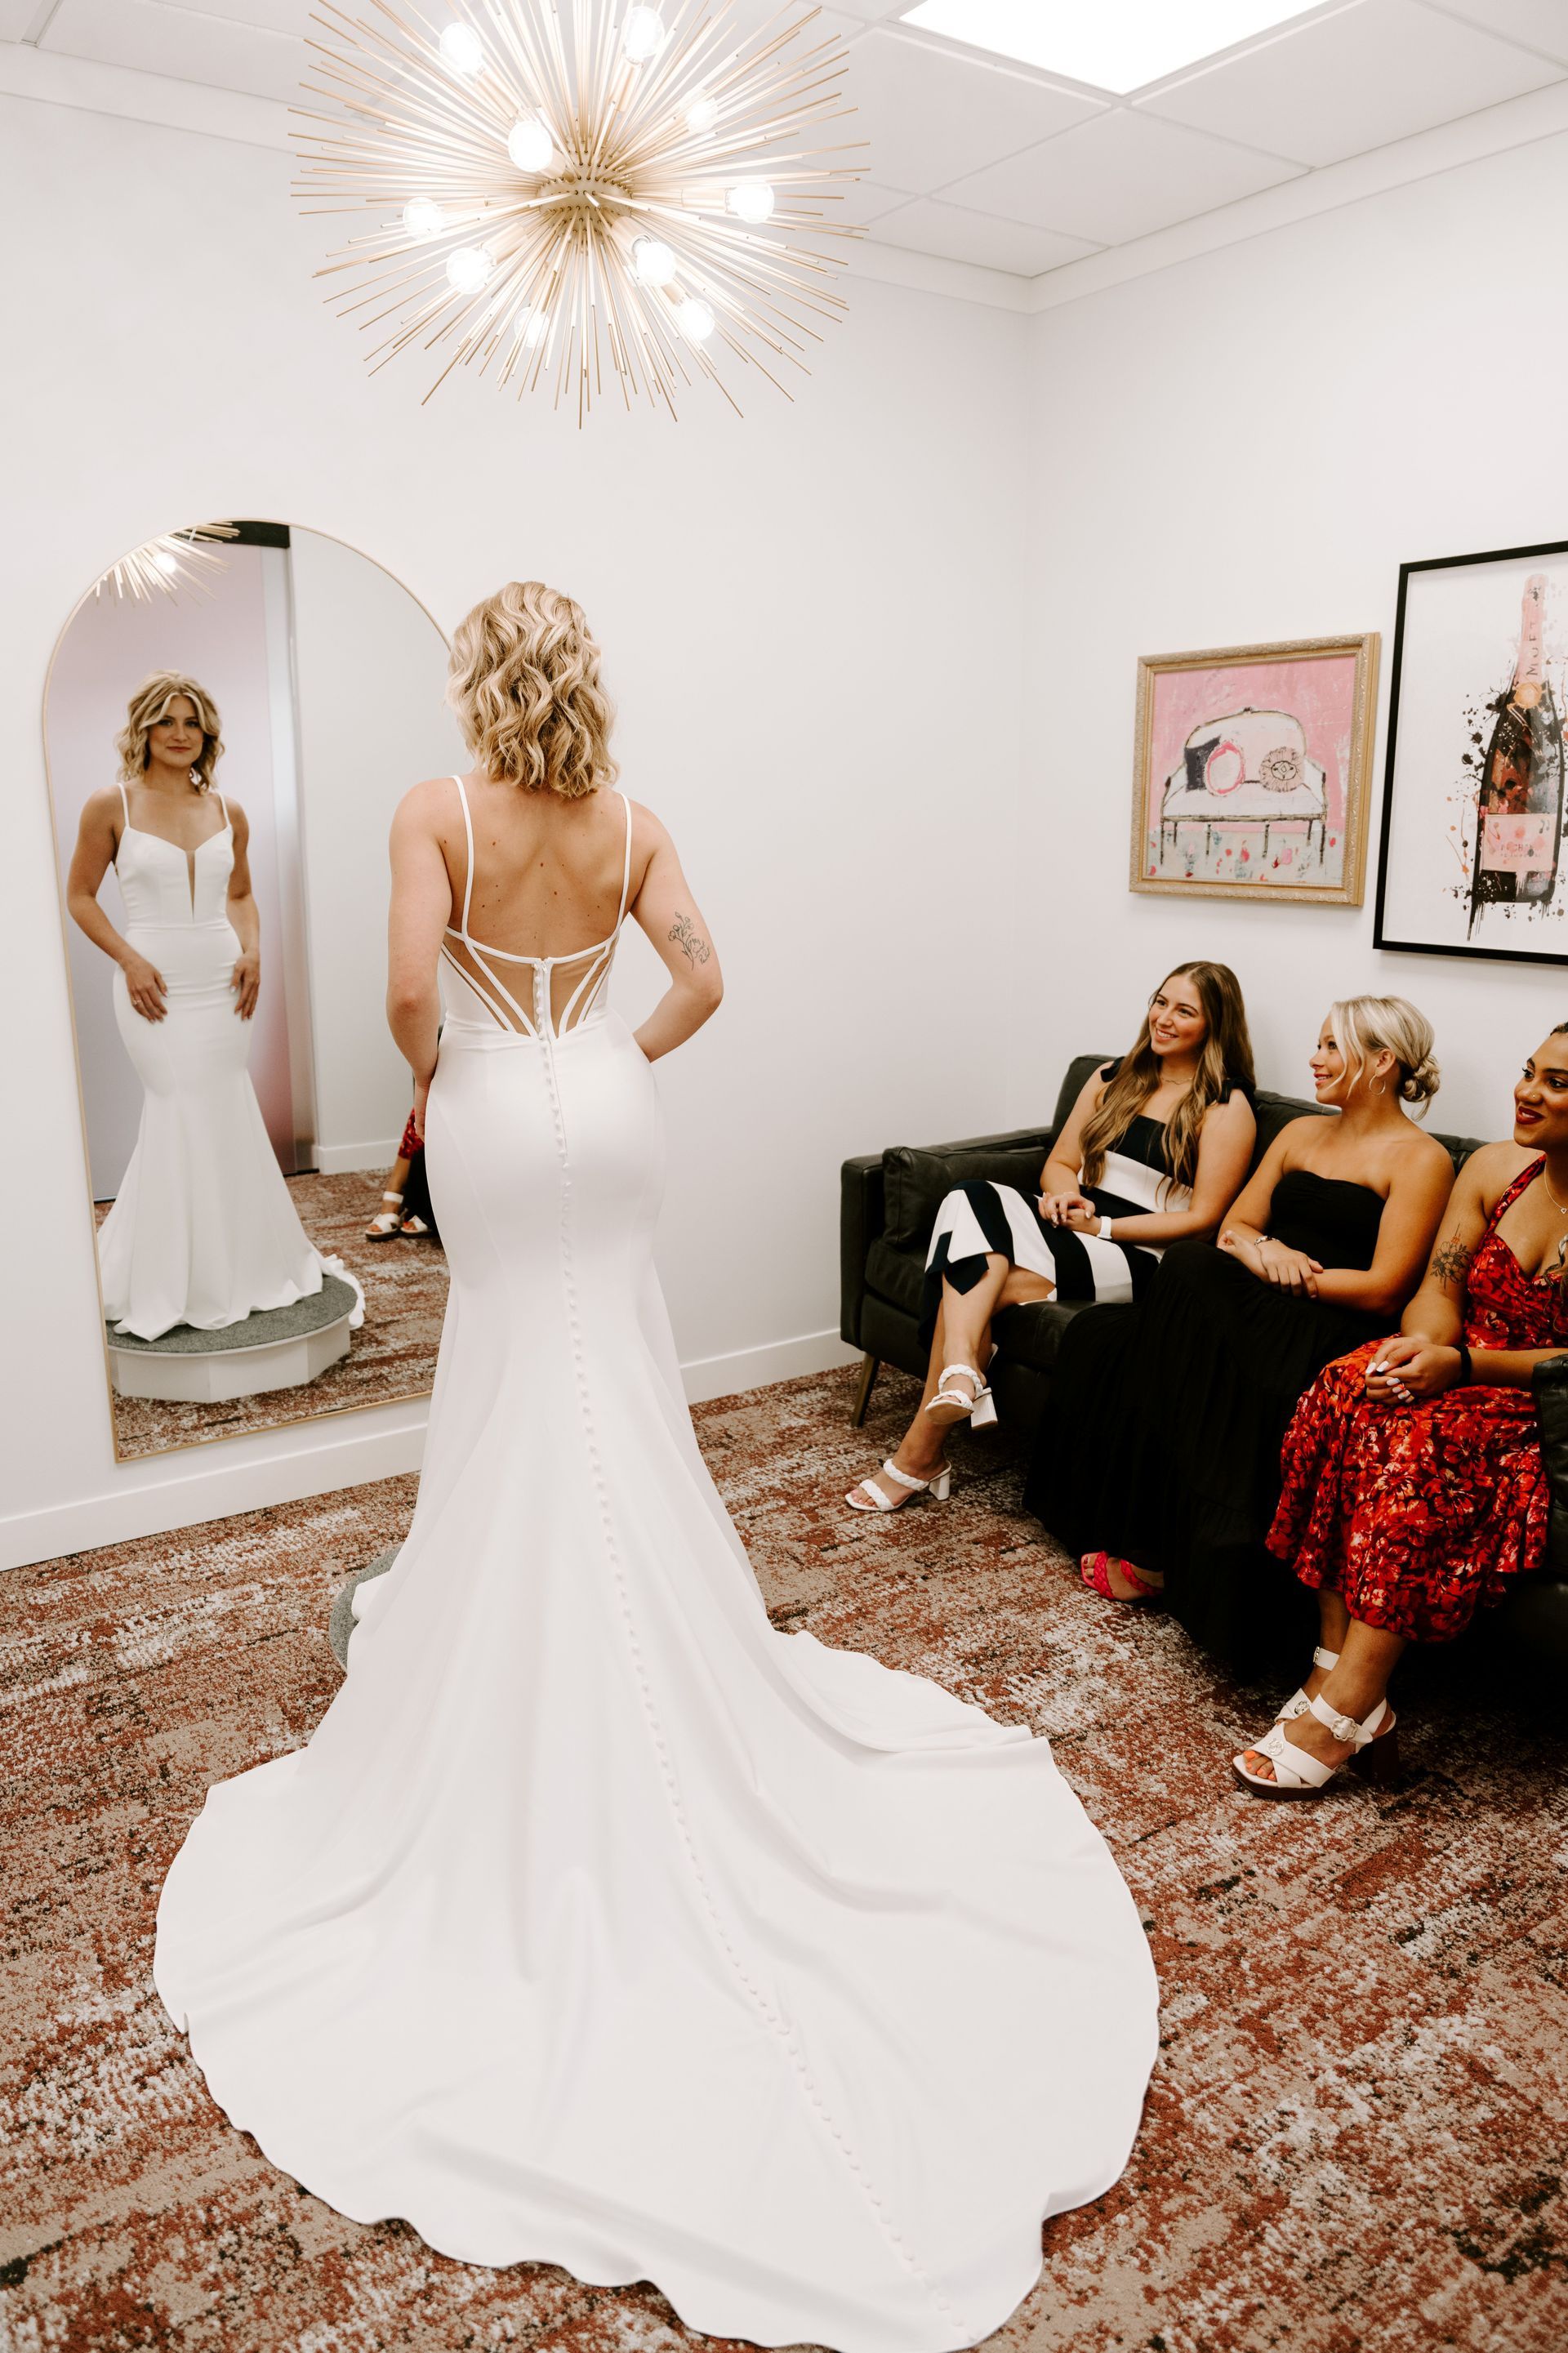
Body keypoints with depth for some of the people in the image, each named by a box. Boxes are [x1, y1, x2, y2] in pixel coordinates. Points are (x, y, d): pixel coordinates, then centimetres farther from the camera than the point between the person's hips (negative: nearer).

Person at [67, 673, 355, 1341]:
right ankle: (179, 1279, 12)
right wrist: (130, 960, -11)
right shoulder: (111, 805, -2)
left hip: (220, 983, 4)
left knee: (220, 1119, 6)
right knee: (187, 1116, -4)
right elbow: (80, 896, 1)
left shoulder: (228, 813, 8)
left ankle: (238, 1262, 22)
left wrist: (252, 951, 1)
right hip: (155, 985, -3)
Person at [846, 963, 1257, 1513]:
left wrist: (1101, 1225, -12)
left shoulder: (1227, 1108, 3)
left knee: (968, 1281, -28)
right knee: (974, 1200, -30)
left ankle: (920, 1454, -22)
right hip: (1070, 1229, 6)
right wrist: (1065, 1195, -6)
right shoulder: (1113, 1078, 20)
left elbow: (1202, 1219, -5)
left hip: (1140, 1258, -5)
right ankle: (960, 1372, -44)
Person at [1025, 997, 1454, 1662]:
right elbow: (1235, 1226, 16)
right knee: (1099, 1339, -19)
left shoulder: (1420, 1159, 1)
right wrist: (1263, 1251, -6)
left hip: (1333, 1337, -6)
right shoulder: (1301, 1133, 23)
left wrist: (1289, 1274, -7)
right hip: (1254, 1310, 7)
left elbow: (1383, 1290, -9)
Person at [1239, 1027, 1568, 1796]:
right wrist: (1424, 1342, -19)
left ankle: (1342, 1709, -32)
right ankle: (1337, 1670, -27)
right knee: (1352, 1391, -27)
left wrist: (1463, 1365, -25)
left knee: (1426, 1439, -35)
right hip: (1456, 1377, 5)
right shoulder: (1495, 1168, 7)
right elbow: (1440, 1287, 4)